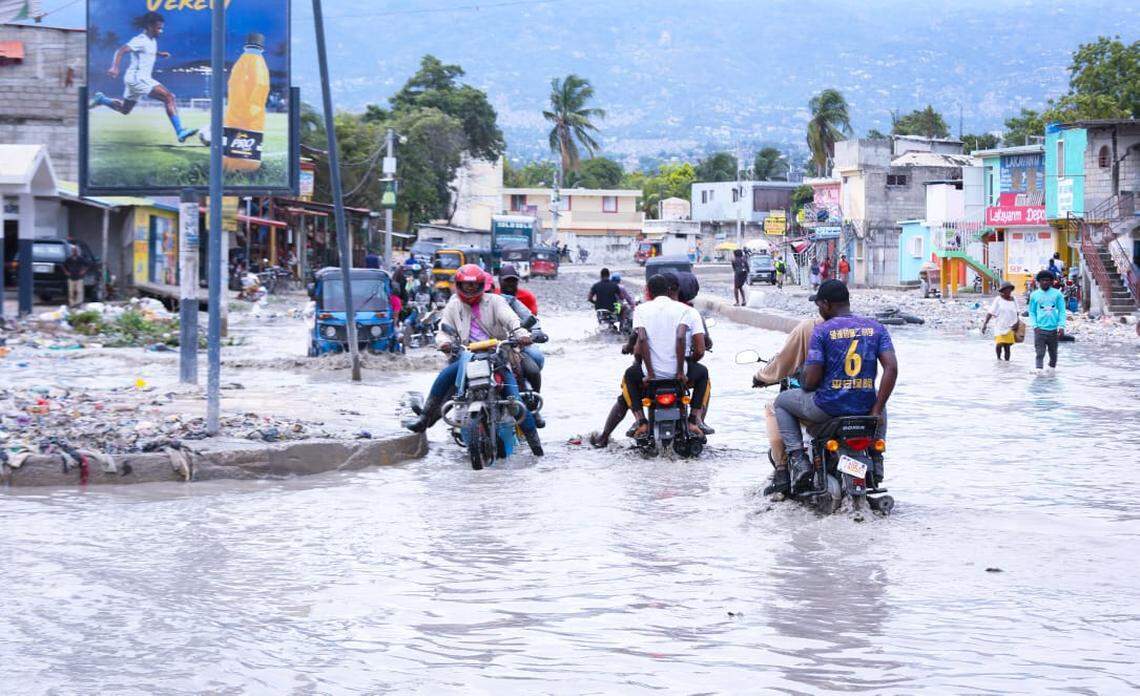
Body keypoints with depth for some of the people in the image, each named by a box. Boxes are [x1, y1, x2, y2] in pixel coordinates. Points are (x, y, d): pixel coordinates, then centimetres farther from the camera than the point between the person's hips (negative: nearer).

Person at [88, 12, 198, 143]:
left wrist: (160, 54, 15)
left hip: (142, 79, 10)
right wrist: (115, 67, -41)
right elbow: (121, 51, -26)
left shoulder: (152, 40, 12)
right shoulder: (140, 40, -16)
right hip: (137, 78, -10)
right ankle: (180, 132, -25)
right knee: (169, 97, -20)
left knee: (124, 110, 25)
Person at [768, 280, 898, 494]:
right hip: (865, 407, 4)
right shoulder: (876, 327, 3)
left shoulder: (821, 331, -8)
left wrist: (804, 386, 13)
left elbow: (811, 380, -12)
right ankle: (876, 457, 25)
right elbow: (892, 369, -6)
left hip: (828, 407, -4)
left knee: (782, 402, 24)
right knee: (878, 401, 41)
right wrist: (876, 411, 0)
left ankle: (797, 458, 8)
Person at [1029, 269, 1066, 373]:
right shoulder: (1034, 295, 5)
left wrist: (1061, 326, -7)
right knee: (1040, 353, -13)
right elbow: (1032, 312, 8)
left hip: (1053, 328, 1)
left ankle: (1052, 368, 32)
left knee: (1053, 352, 12)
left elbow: (1062, 311, 3)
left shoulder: (1057, 294, 3)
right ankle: (1039, 370, -21)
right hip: (1040, 328, -1)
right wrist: (1035, 325, -6)